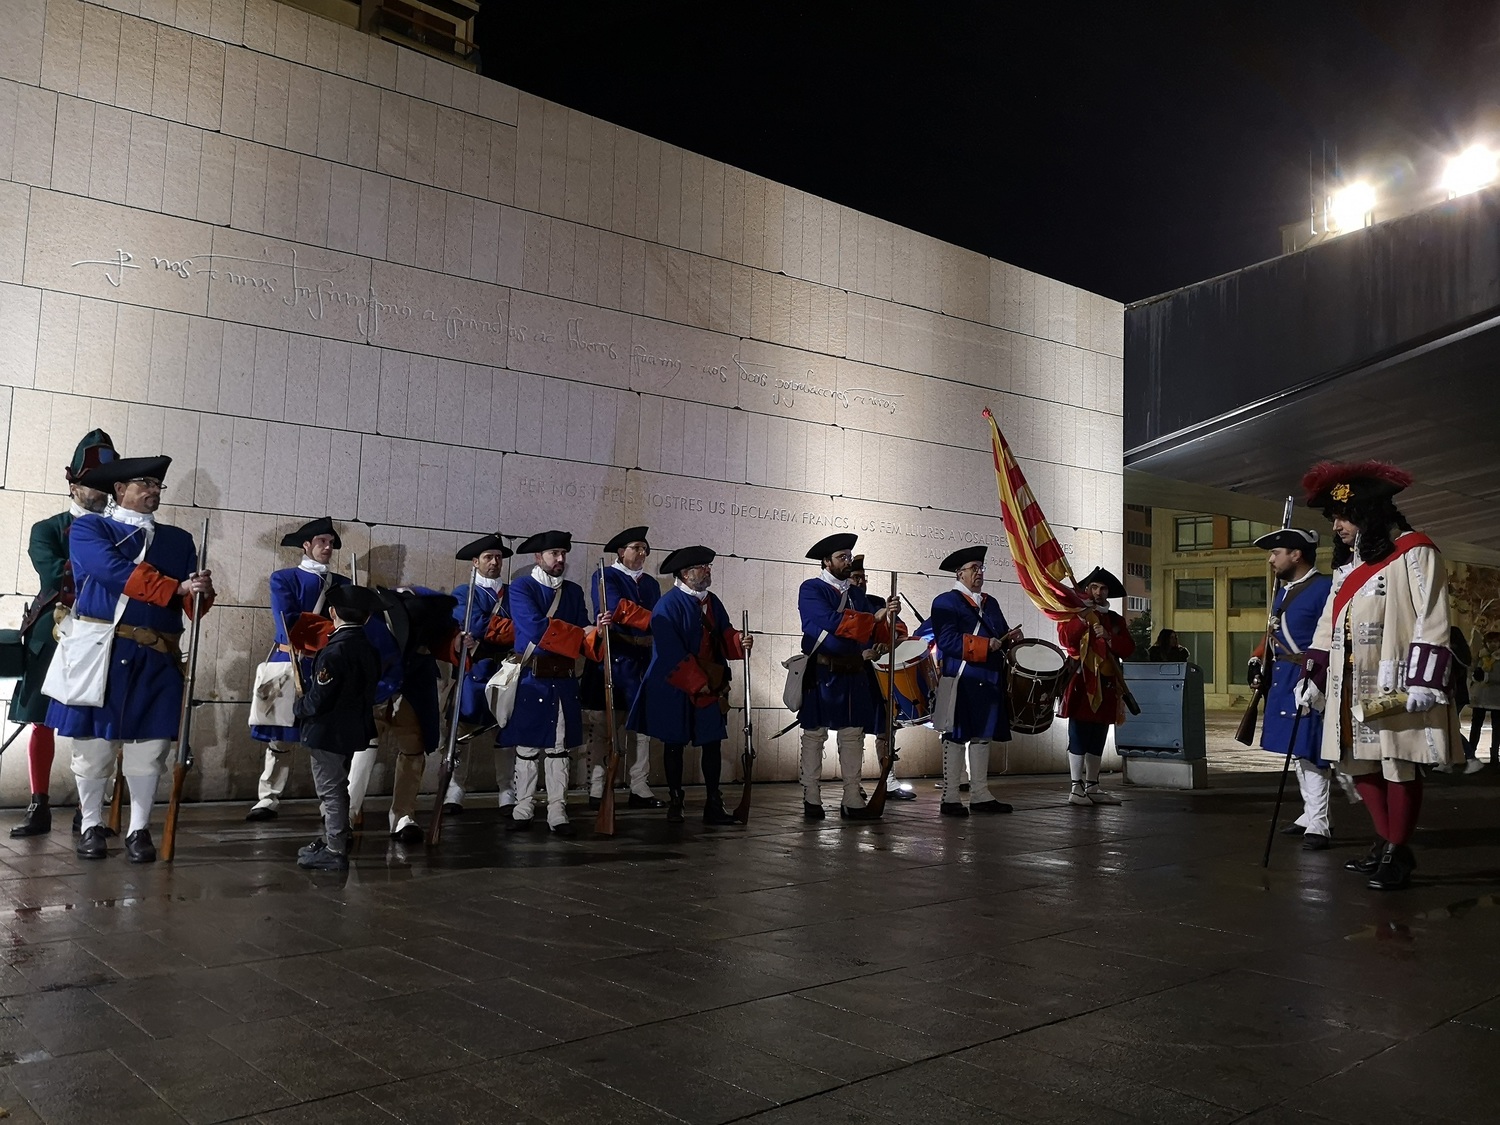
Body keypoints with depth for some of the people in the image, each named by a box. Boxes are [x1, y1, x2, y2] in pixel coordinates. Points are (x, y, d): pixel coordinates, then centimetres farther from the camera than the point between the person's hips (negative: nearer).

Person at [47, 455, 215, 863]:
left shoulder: (179, 540, 17)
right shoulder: (88, 528, 7)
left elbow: (192, 606, 8)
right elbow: (113, 572, -13)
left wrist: (202, 593, -16)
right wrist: (178, 588, -15)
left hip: (155, 661, 2)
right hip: (99, 654, -2)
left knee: (148, 747, 2)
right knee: (92, 744, 4)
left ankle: (139, 830, 13)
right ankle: (91, 826, 20)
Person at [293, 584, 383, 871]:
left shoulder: (335, 651, -22)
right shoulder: (368, 649, 3)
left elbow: (319, 699, -24)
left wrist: (300, 704, -2)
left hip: (328, 733, -9)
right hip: (353, 731, 9)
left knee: (331, 790, 1)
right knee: (337, 788, 22)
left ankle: (335, 851, 8)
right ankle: (332, 840, 34)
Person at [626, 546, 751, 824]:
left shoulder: (713, 602, 10)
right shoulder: (668, 605, -13)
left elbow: (723, 636, 12)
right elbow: (671, 654, -18)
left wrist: (739, 642, -11)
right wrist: (697, 683, -19)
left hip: (711, 685, 6)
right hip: (675, 688, -6)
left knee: (713, 742, 3)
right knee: (675, 744, 6)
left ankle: (713, 805, 9)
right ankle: (674, 803, 18)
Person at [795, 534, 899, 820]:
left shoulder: (858, 595, 17)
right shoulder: (811, 590, -1)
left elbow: (877, 635, 11)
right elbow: (829, 621, -17)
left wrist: (888, 616, -11)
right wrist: (874, 618, -14)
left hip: (854, 674, 5)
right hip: (821, 674, -5)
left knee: (853, 735, 3)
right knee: (815, 734, 0)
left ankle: (852, 800, 7)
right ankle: (811, 800, 6)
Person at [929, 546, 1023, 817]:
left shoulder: (990, 603, 19)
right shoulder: (946, 602, -5)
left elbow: (1000, 638, 23)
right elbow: (946, 640, -17)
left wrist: (1011, 637, -1)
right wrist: (985, 645, -18)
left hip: (988, 681, 7)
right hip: (960, 681, -7)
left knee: (983, 734, 10)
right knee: (956, 736, -4)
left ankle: (980, 795, 16)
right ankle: (950, 799, 1)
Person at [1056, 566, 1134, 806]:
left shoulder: (1116, 620, 17)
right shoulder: (1074, 614, 2)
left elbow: (1128, 648, 4)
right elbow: (1065, 640, -15)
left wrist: (1107, 637, -11)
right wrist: (1082, 617, -22)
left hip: (1106, 686, 6)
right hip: (1081, 683, -6)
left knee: (1098, 739, 9)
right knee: (1079, 736, -8)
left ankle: (1092, 787, 16)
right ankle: (1076, 788, -6)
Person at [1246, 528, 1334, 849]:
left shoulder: (1324, 587, -12)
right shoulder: (1283, 590, 14)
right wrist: (1258, 662, 12)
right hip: (1282, 680, 9)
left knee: (1310, 751, -6)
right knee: (1296, 749, 15)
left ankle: (1318, 825, 0)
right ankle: (1310, 814, 26)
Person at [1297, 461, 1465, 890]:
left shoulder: (1413, 553, -5)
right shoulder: (1350, 567, 18)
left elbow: (1432, 622, -12)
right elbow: (1328, 627, 21)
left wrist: (1424, 681, -19)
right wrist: (1311, 678, 16)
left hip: (1395, 687, -7)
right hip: (1353, 688, 8)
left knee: (1398, 765, -2)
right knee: (1360, 765, 9)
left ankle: (1398, 854, 8)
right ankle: (1385, 843, 23)